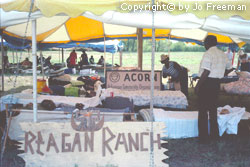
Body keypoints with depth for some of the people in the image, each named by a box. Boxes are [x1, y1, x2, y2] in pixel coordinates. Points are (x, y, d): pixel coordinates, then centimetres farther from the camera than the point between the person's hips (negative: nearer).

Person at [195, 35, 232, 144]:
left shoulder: (208, 54, -15)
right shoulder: (222, 54, 9)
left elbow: (206, 72, -21)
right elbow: (229, 68, 20)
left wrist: (198, 86, -18)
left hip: (207, 83, -8)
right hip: (216, 83, 8)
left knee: (203, 111, 0)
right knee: (213, 109, 18)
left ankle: (203, 137, 2)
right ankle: (214, 135, 25)